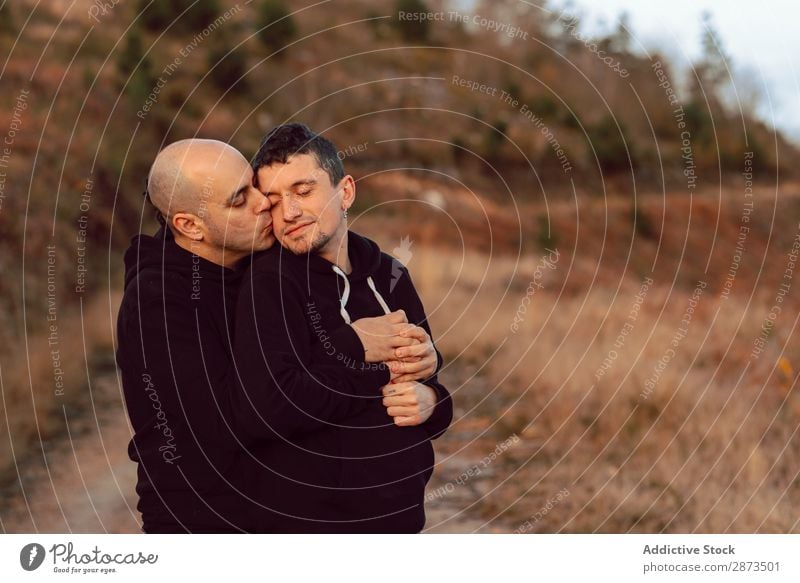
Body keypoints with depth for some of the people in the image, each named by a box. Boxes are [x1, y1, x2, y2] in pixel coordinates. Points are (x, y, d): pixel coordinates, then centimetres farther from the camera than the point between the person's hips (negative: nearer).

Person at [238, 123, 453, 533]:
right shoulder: (268, 282, -14)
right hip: (313, 522, -6)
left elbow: (432, 377, 10)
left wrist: (431, 403, -13)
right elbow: (271, 406, -26)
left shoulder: (389, 276, 4)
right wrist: (376, 371, -17)